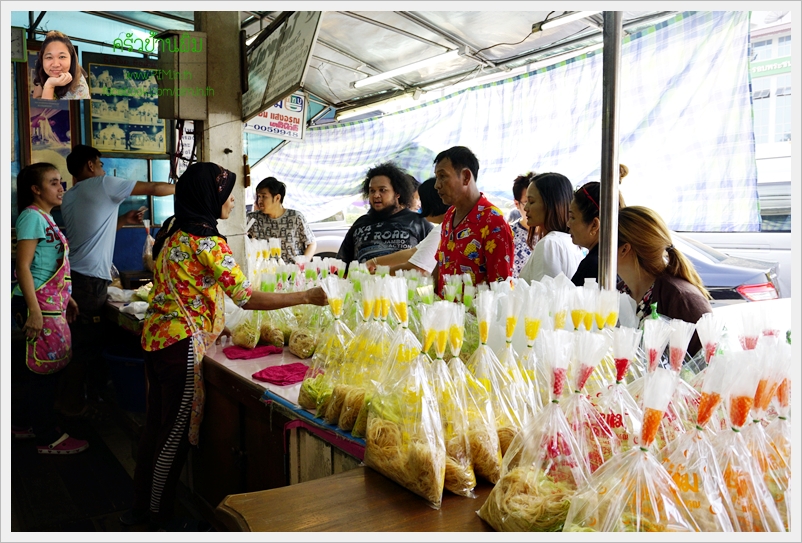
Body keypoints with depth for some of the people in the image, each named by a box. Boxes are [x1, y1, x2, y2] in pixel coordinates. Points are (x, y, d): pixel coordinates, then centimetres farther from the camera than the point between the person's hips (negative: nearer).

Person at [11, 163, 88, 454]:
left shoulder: (46, 218, 14)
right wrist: (34, 311, -23)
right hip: (39, 304, -9)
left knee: (39, 367, 17)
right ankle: (47, 438, 9)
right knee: (44, 368, -1)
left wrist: (65, 298, 22)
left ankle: (27, 423, 31)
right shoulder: (32, 216, -13)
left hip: (52, 302, 9)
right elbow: (23, 267, -19)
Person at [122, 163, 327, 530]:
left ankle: (141, 507, 34)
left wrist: (213, 325, 19)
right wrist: (307, 297, -18)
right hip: (182, 344, -9)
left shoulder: (174, 231, 10)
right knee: (176, 434, 4)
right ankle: (160, 518, 20)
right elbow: (246, 298, -21)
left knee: (156, 427, 19)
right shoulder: (206, 242, -18)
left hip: (156, 336, 9)